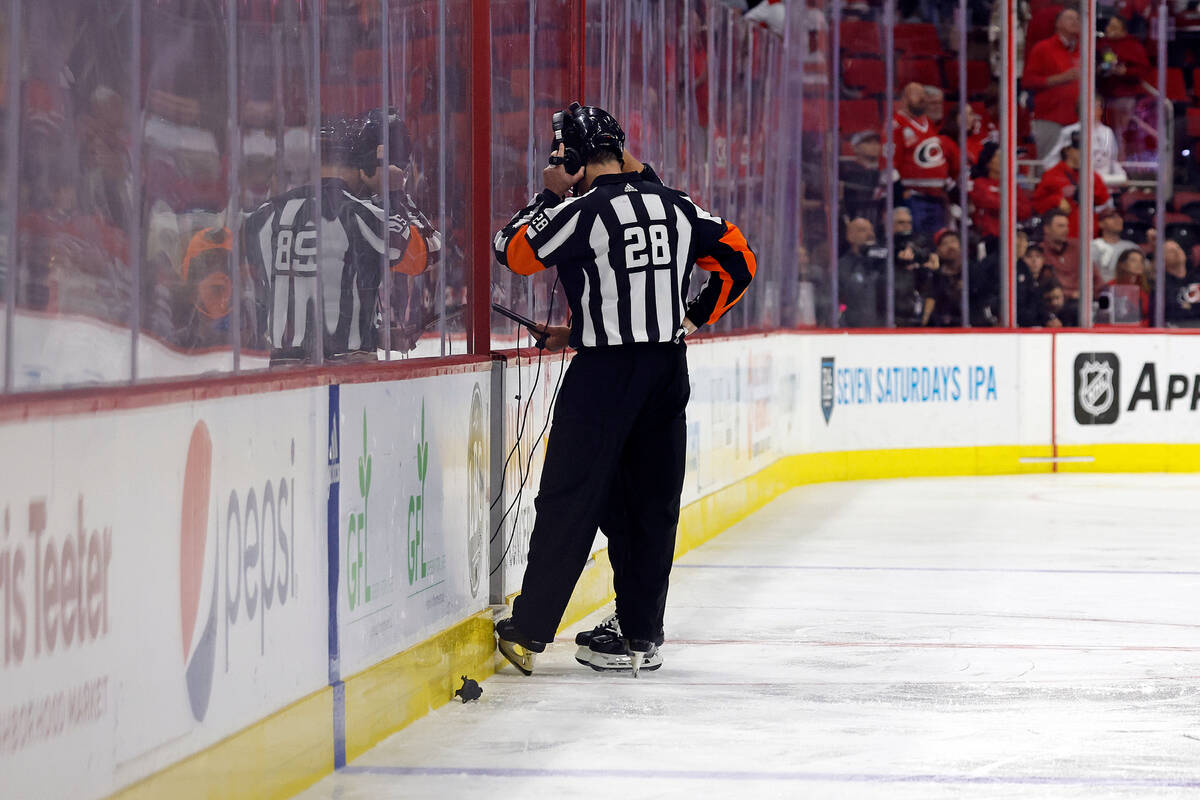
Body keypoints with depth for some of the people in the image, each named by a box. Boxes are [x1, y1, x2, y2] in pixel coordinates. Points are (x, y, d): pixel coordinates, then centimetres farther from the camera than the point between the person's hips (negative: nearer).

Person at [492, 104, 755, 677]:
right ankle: (641, 635, 12)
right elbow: (738, 260, 15)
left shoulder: (584, 211, -11)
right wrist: (695, 319, 22)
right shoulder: (675, 206, 8)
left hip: (605, 372, -6)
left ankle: (529, 631, -3)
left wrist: (550, 195, 9)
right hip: (668, 368, 6)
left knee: (570, 500, -3)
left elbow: (512, 251, -1)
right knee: (651, 504, 10)